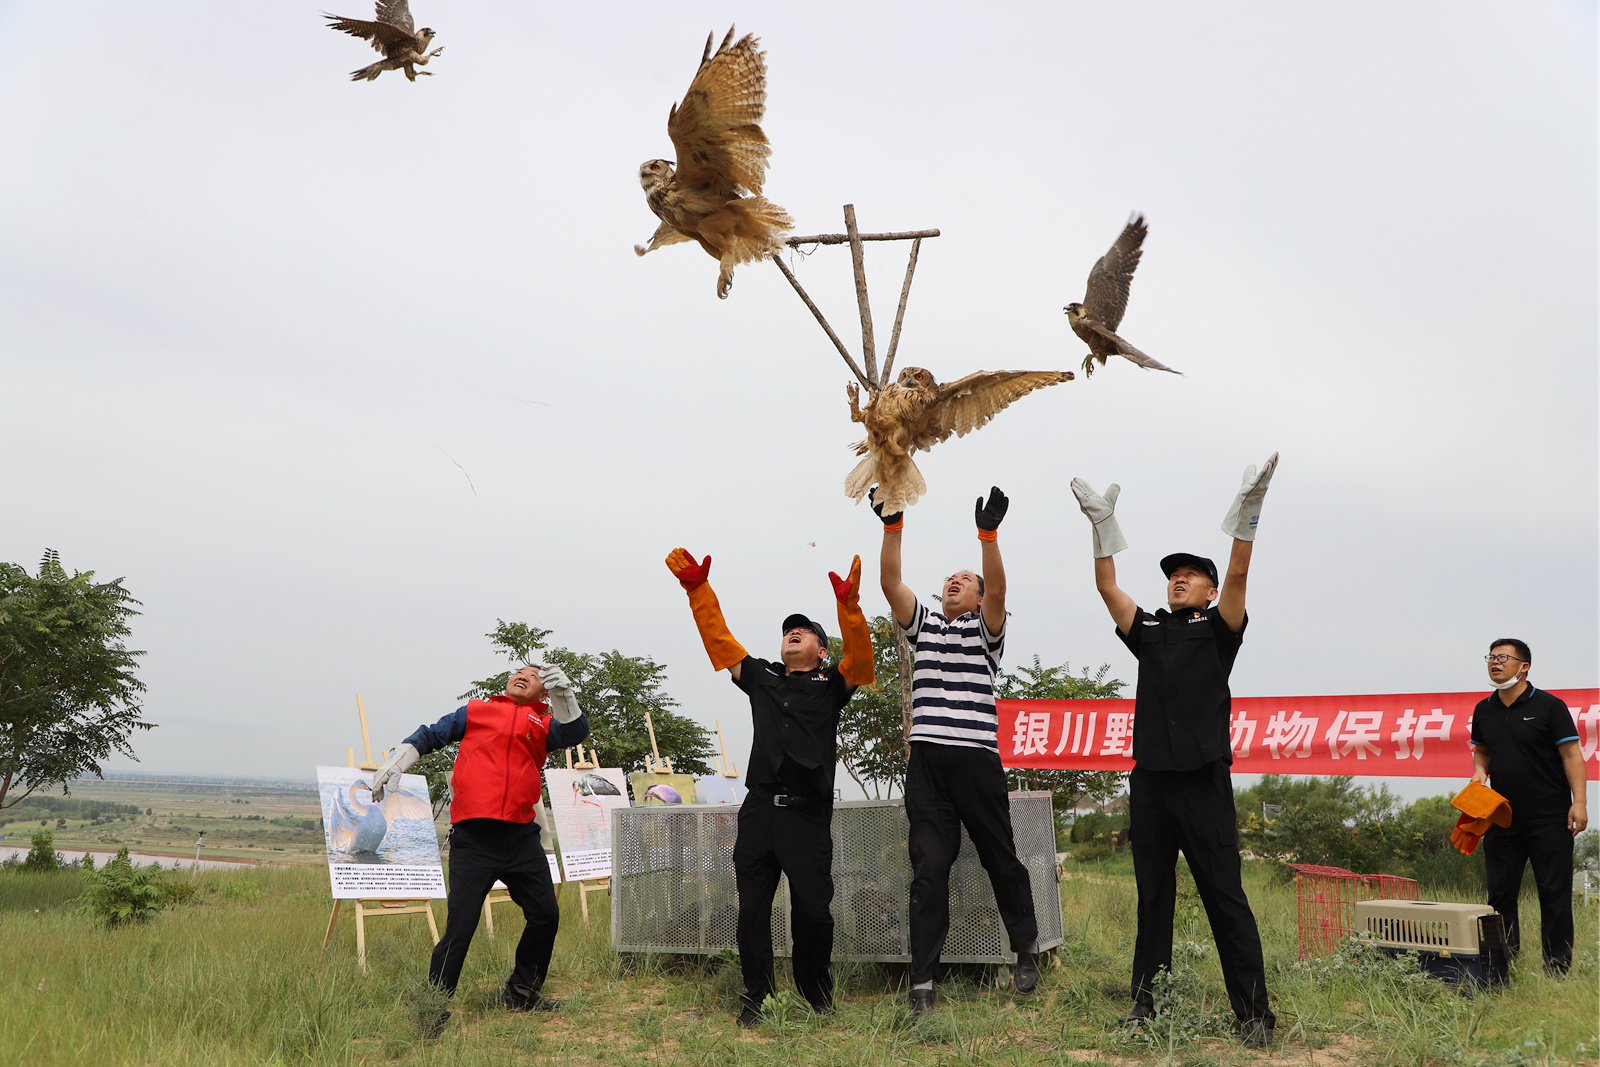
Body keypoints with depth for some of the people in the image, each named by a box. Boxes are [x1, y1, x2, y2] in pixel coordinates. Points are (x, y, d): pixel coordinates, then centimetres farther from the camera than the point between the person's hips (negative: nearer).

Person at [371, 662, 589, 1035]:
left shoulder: (543, 722, 16)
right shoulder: (476, 711, 16)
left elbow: (575, 733, -3)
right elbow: (430, 735, 21)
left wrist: (564, 696, -19)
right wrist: (395, 763, 9)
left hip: (522, 836, 3)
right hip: (474, 836, -3)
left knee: (545, 914, 7)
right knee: (460, 927, -8)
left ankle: (521, 993, 28)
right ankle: (432, 1014, 3)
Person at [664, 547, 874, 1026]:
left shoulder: (832, 684, 9)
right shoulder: (761, 677, 18)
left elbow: (860, 658, -9)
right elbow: (719, 638, 16)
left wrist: (848, 605, -23)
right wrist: (698, 589, 8)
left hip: (808, 814, -3)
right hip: (759, 810, 3)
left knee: (812, 910, 0)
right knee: (752, 910, 3)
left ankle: (817, 995, 20)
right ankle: (756, 998, 14)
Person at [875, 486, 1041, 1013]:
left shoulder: (986, 628, 12)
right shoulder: (922, 624, 20)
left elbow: (998, 588, -8)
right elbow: (890, 582, 6)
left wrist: (988, 534, -21)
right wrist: (893, 527, -5)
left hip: (977, 757, -2)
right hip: (926, 761, 2)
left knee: (1000, 859, 8)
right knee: (928, 867, -1)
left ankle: (1027, 948, 29)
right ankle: (922, 980, 1)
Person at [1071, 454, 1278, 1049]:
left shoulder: (1218, 627, 7)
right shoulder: (1149, 630, 17)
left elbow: (1238, 576, -7)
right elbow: (1107, 587, 9)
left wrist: (1247, 514, -15)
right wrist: (1103, 528, 3)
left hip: (1203, 780, -4)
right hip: (1149, 780, 4)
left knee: (1225, 899, -3)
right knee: (1153, 899, 10)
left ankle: (1254, 1014, 2)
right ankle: (1146, 1004, 17)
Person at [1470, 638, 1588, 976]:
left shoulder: (1550, 706, -5)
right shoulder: (1483, 710, 10)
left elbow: (1571, 755, -7)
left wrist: (1579, 801, -15)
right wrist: (1479, 771, 2)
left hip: (1550, 818, -5)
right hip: (1502, 818, 5)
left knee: (1554, 893, -1)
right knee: (1500, 892, 5)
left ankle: (1557, 968, 7)